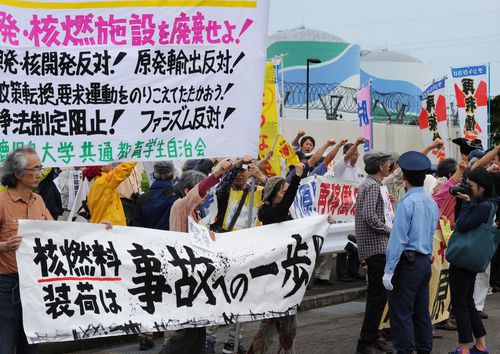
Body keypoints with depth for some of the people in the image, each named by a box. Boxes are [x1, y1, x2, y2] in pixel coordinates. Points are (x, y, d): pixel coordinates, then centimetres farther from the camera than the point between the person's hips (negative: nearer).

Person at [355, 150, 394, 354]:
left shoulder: (368, 184, 19)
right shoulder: (372, 186, -13)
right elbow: (369, 215, -24)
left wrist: (385, 230, 15)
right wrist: (389, 230, -12)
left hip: (372, 247, 11)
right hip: (376, 247, -11)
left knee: (376, 295, 14)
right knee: (379, 295, -10)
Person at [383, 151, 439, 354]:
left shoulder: (406, 203, -15)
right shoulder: (432, 203, 9)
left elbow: (398, 240, -17)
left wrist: (389, 270, -15)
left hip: (408, 261, -8)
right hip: (425, 261, 8)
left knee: (401, 312, -4)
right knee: (421, 311, 14)